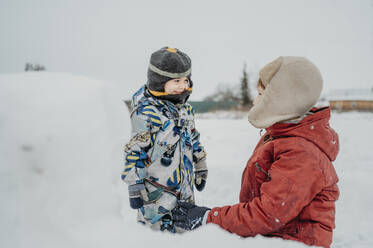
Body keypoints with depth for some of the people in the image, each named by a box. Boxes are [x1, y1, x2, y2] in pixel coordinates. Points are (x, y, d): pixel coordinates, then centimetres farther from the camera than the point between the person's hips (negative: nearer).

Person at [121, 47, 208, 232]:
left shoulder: (185, 109, 7)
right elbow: (135, 149, -17)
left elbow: (193, 140, 18)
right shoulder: (145, 112, -18)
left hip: (184, 187, 7)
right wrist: (135, 185, -16)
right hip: (157, 191, -7)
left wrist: (200, 169, 22)